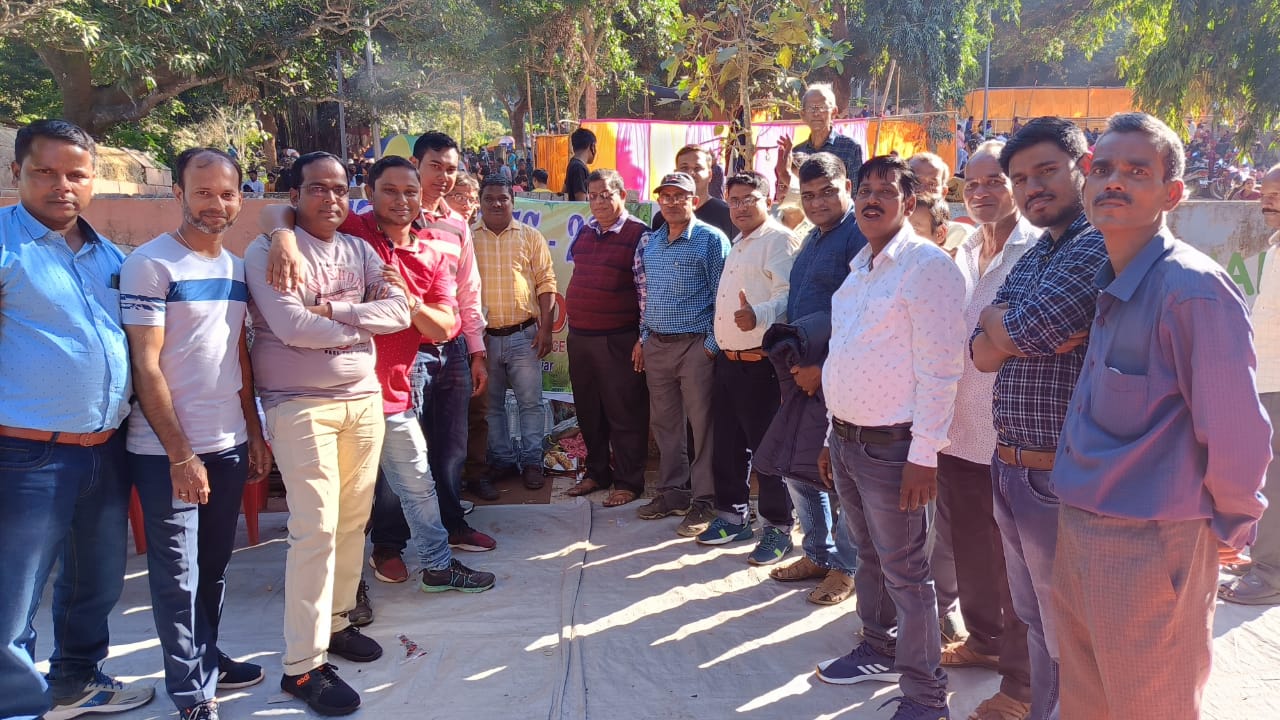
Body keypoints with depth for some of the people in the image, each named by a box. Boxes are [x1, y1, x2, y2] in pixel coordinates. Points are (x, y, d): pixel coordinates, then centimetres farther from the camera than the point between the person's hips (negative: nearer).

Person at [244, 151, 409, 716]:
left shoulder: (359, 251, 11)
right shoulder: (267, 251, -5)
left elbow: (399, 310, -1)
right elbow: (291, 326, -19)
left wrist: (334, 311, -14)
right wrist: (360, 325, -6)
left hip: (364, 399, 6)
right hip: (301, 406, -5)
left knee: (353, 520, 10)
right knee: (316, 530, -7)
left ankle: (334, 621, 29)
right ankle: (302, 665, 2)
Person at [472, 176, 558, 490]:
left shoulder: (531, 237, 3)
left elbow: (546, 283, 2)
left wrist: (546, 328, -4)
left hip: (524, 335, -1)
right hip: (483, 336, 1)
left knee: (531, 402, 2)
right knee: (491, 403, 10)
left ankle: (531, 461, 13)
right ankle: (501, 459, 23)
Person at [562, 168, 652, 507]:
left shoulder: (639, 234, -8)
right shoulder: (585, 231, 12)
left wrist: (643, 337, -13)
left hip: (618, 339, -7)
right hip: (579, 336, 7)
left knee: (625, 414, 2)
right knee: (588, 412, 15)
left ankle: (628, 482, 13)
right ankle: (597, 473, 30)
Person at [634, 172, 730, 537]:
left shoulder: (711, 239, -5)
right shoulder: (649, 243, 13)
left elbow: (722, 297, -8)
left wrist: (712, 345, -12)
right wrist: (643, 338, 15)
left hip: (695, 345, -6)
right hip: (656, 345, 6)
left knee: (701, 422, -2)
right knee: (664, 421, 12)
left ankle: (703, 499, 8)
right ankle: (672, 491, 25)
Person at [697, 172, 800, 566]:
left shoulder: (779, 240, -11)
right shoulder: (737, 244, 19)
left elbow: (787, 296, -24)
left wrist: (757, 316, -42)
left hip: (760, 362, -9)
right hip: (728, 360, 9)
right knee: (727, 444, 15)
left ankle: (778, 528, 11)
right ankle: (733, 516, 29)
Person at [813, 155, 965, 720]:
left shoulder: (926, 265, -13)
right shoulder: (860, 266, 14)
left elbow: (939, 370, -18)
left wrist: (923, 456, -20)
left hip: (890, 445, -8)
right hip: (846, 438, 8)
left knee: (905, 574, 1)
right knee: (869, 557, 20)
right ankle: (879, 651, 38)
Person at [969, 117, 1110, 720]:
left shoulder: (1100, 249, -15)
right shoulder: (1031, 259, 13)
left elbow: (1022, 330, -24)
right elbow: (983, 355, 6)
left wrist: (995, 318, -3)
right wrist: (1024, 331, -13)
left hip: (1059, 475, -8)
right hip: (1009, 468, 9)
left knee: (1069, 638, 8)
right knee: (1035, 623, 22)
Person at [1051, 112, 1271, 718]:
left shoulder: (1193, 288, -20)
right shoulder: (1109, 286, 8)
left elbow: (1236, 434, -19)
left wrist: (1231, 526, -6)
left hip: (1151, 548, -8)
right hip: (1078, 532, 8)